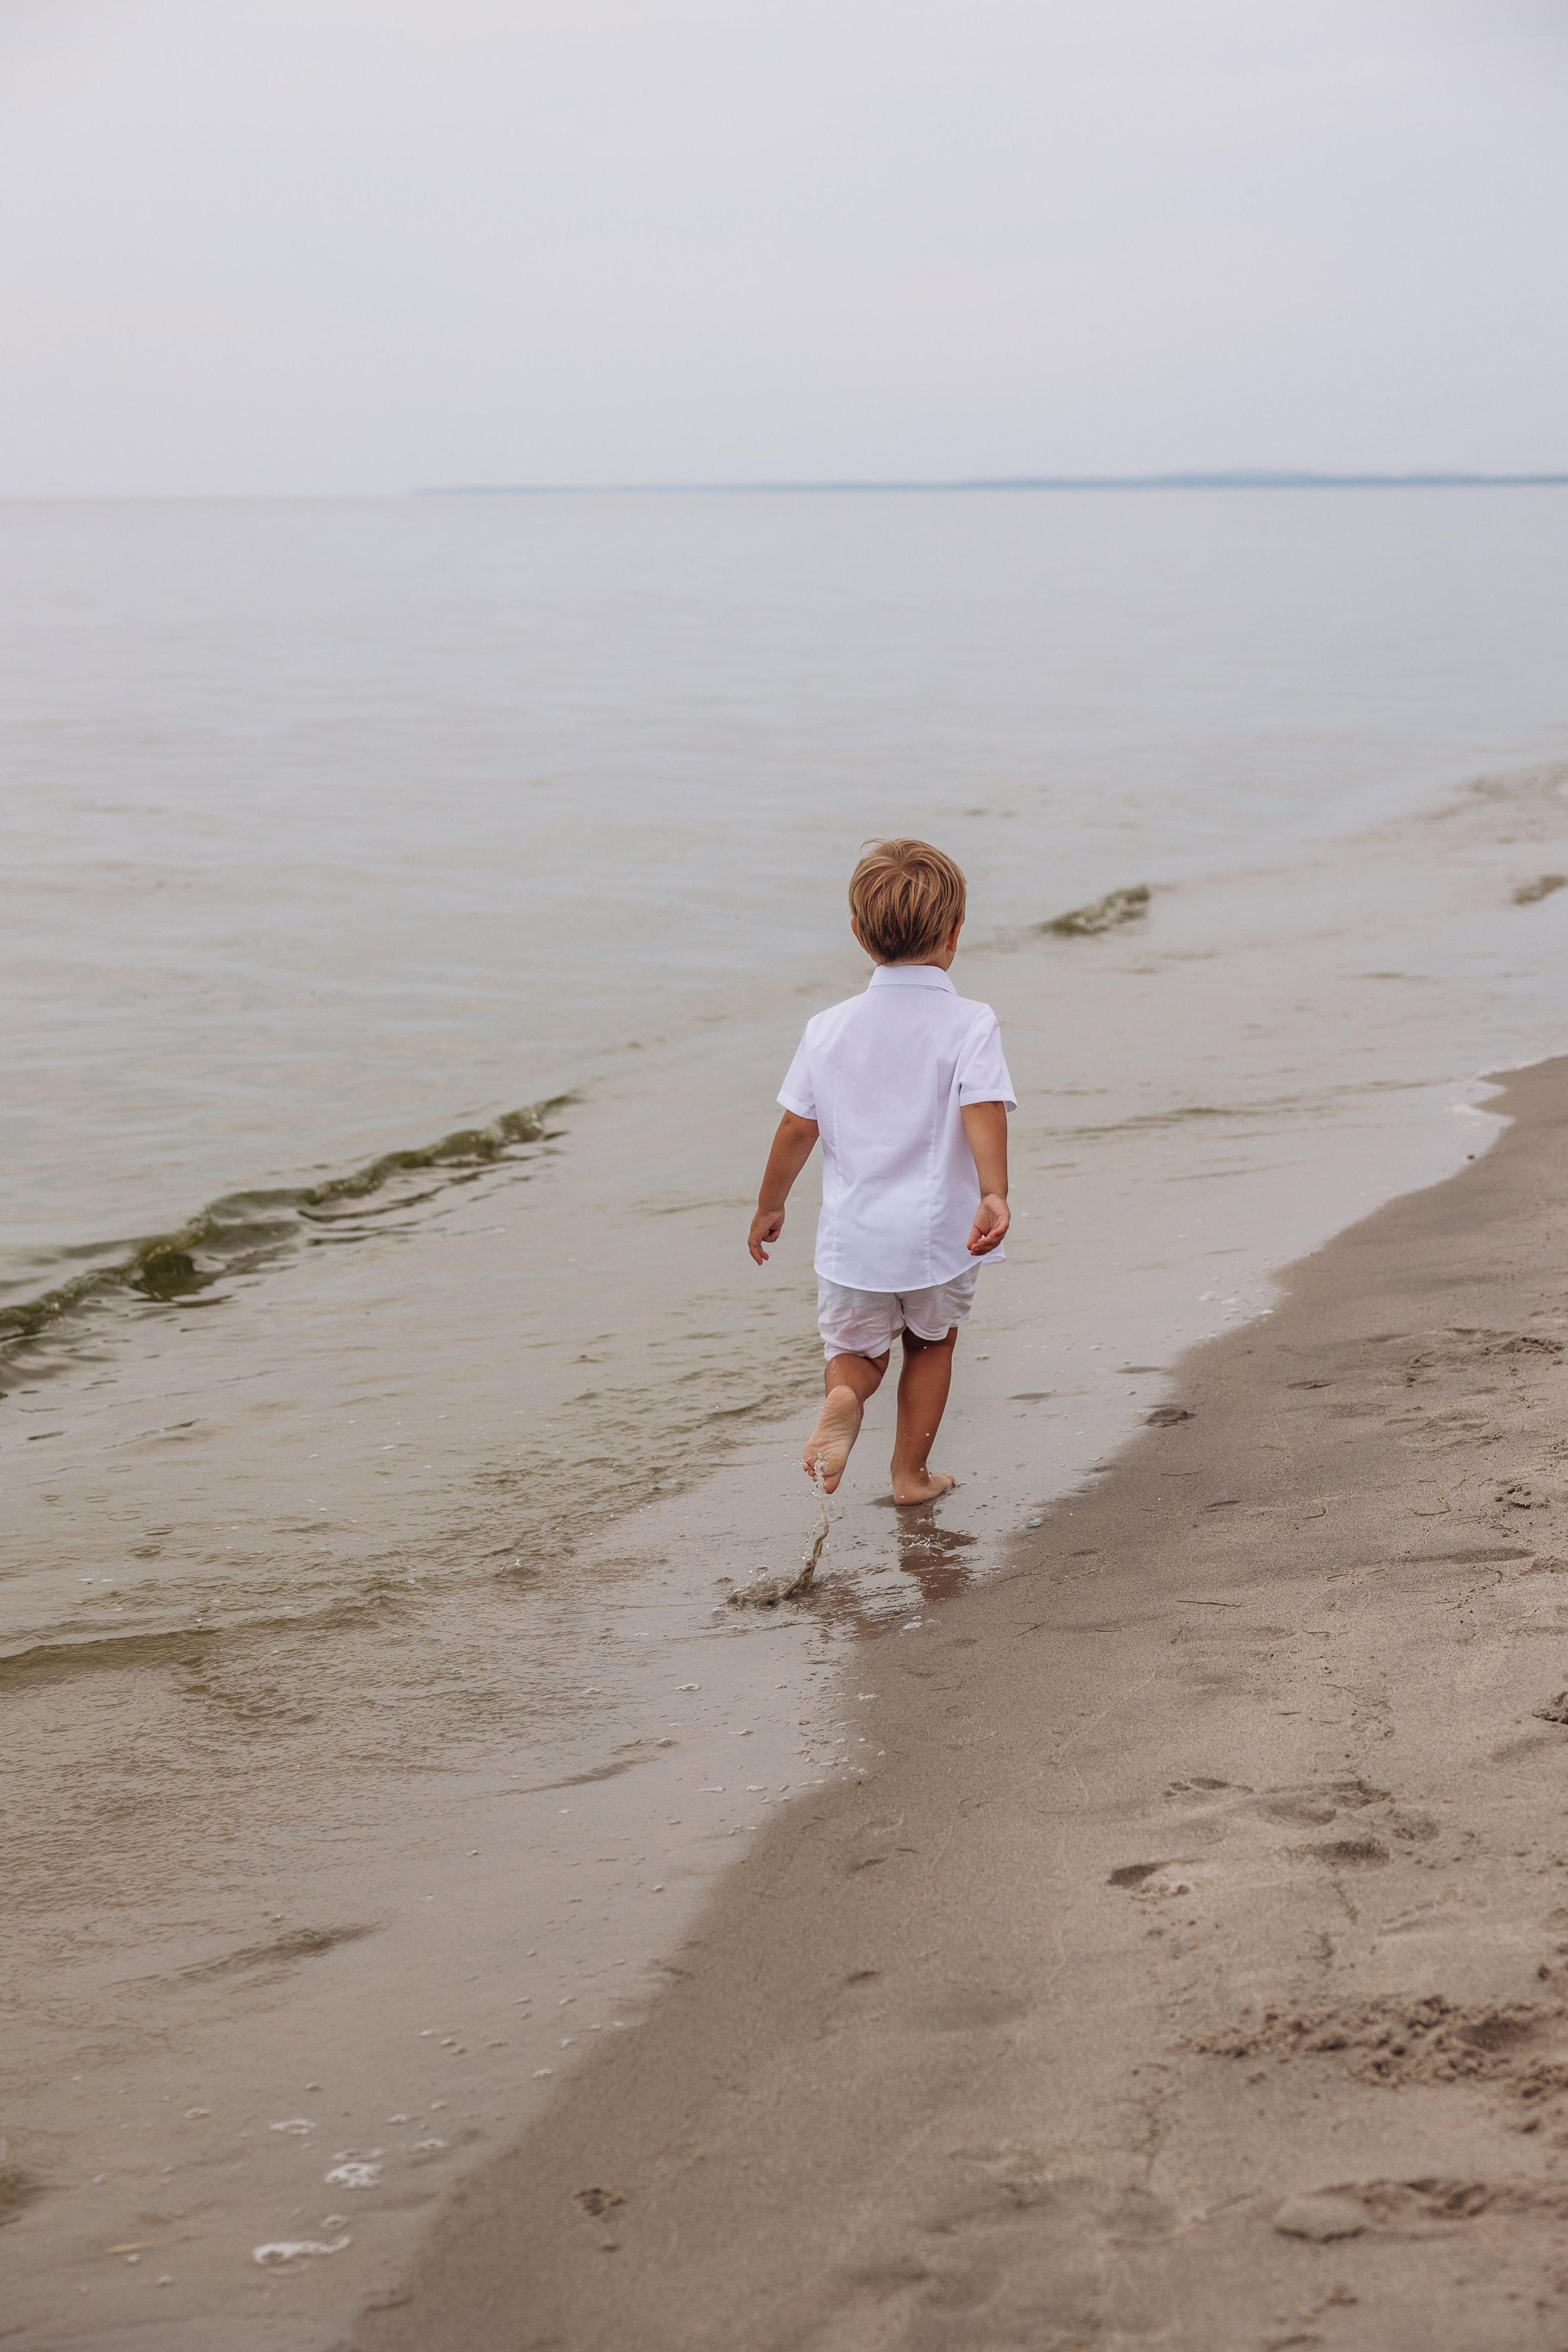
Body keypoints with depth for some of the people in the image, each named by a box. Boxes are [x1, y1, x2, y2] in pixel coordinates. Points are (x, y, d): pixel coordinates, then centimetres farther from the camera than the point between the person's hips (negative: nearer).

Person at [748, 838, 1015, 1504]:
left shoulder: (829, 1029, -2)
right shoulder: (970, 1025, -10)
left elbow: (797, 1128, 2)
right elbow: (984, 1111, -24)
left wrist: (770, 1205, 14)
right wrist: (994, 1195, -32)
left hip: (853, 1235, 1)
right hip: (941, 1234, -1)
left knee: (856, 1348, 18)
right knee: (931, 1343, 23)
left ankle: (843, 1395, -15)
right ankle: (912, 1472, 29)